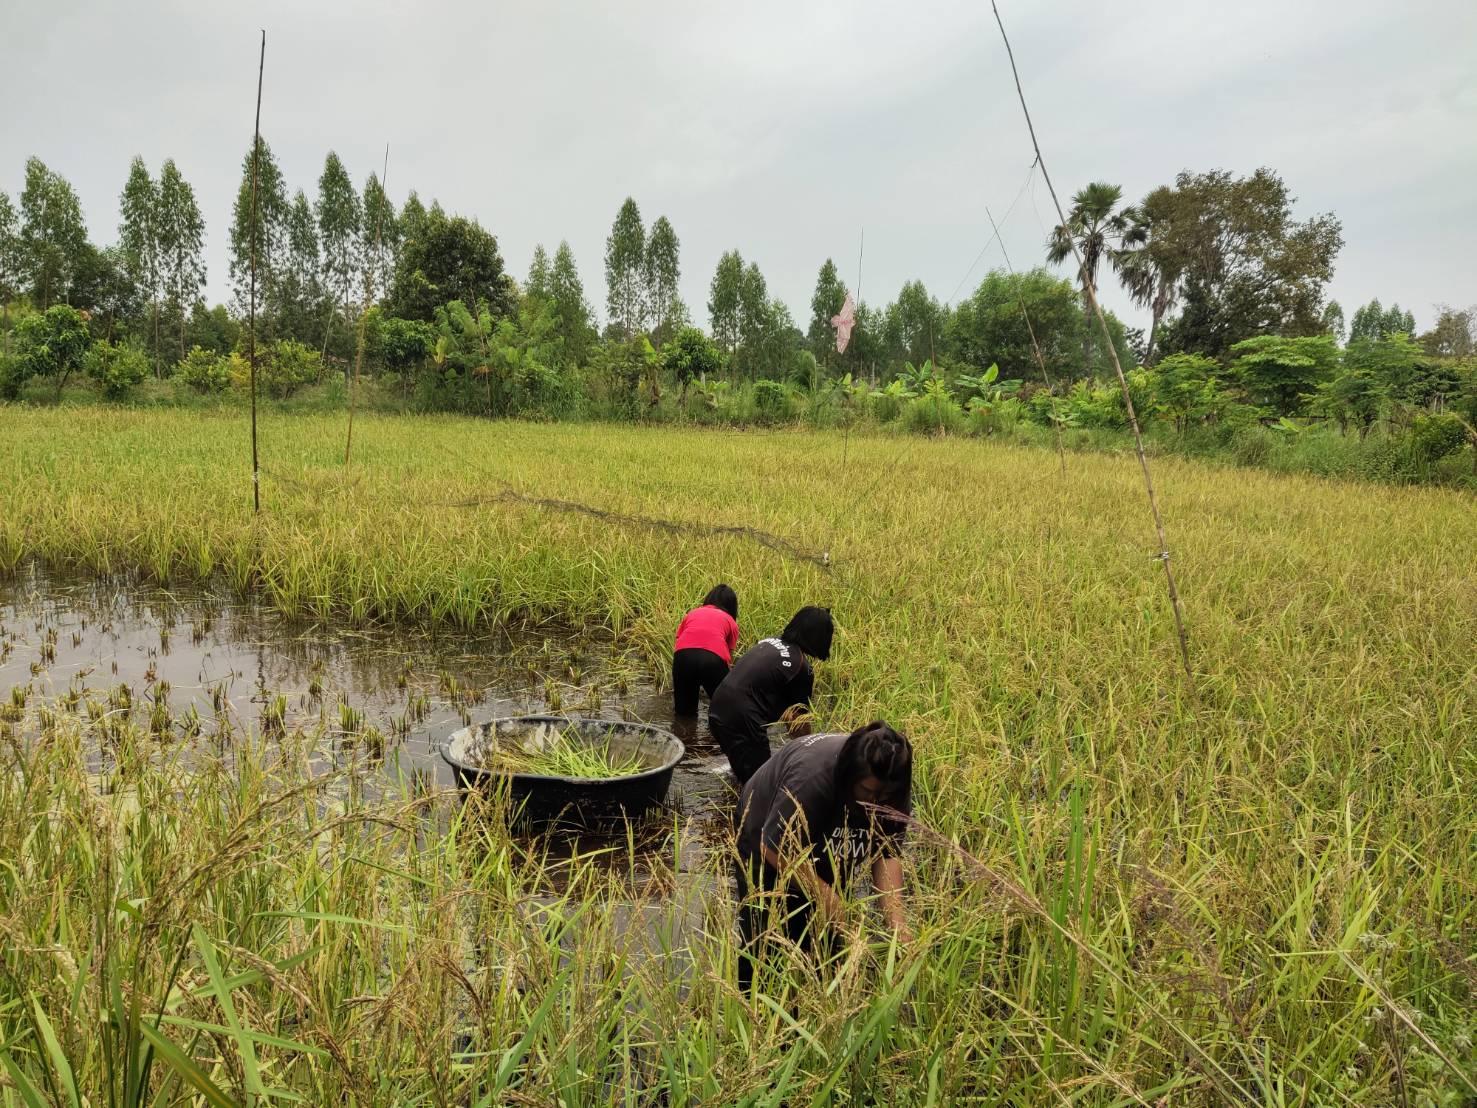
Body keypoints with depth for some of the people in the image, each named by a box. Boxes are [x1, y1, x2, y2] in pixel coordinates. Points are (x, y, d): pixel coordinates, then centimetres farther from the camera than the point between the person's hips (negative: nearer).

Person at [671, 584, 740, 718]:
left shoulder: (692, 613, 34)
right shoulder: (730, 622, 28)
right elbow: (729, 656, 32)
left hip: (684, 655, 2)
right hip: (713, 658, -2)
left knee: (684, 712, 20)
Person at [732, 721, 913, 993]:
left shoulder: (891, 791, -23)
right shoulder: (812, 776, -41)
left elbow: (887, 855, -20)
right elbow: (775, 848, -31)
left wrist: (897, 923, -31)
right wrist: (826, 894, -29)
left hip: (824, 857, 5)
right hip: (765, 835, -5)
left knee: (824, 939, 4)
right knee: (765, 940, -6)